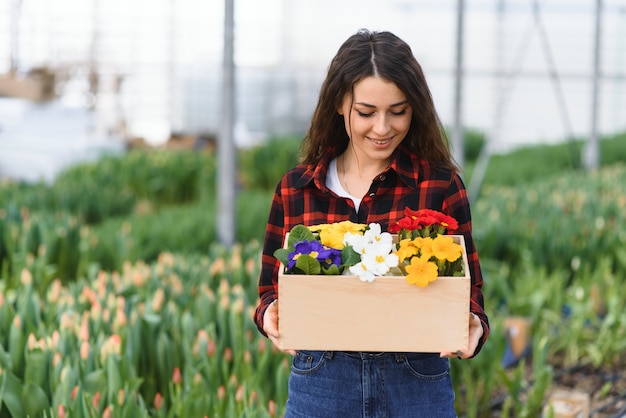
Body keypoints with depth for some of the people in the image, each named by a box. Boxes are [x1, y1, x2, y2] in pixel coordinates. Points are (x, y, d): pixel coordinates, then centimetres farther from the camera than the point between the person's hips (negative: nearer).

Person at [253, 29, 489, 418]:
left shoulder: (441, 185, -4)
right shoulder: (295, 189, 2)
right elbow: (272, 286, 8)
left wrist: (473, 326, -21)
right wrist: (270, 314, -15)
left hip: (417, 385, -1)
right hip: (320, 385, 1)